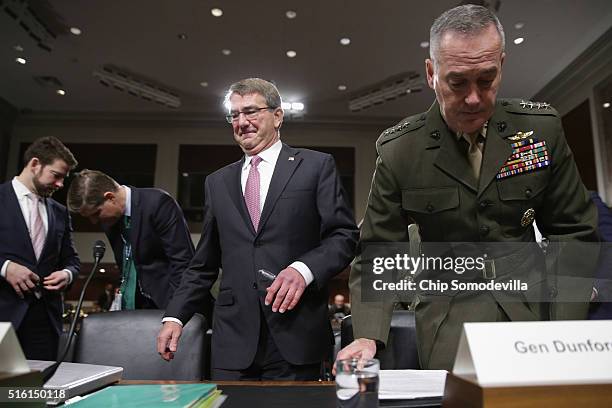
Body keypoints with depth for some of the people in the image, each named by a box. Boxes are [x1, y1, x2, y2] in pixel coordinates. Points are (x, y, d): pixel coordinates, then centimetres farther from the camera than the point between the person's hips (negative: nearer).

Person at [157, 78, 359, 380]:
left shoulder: (316, 166, 3)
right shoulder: (218, 182, 14)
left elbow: (344, 235, -3)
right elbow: (205, 263, 15)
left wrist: (304, 269, -19)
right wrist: (175, 316, 7)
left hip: (295, 335, -3)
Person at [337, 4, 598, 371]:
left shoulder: (542, 128, -4)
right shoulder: (398, 150, -10)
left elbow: (573, 233, 3)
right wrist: (368, 337, -21)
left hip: (534, 311, 2)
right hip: (449, 324, -2)